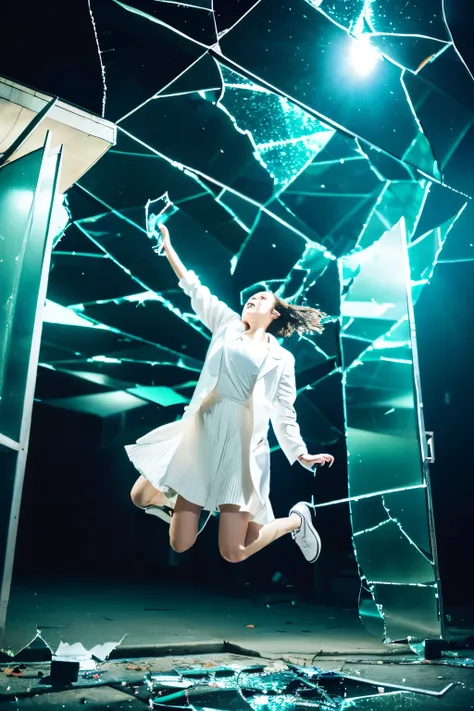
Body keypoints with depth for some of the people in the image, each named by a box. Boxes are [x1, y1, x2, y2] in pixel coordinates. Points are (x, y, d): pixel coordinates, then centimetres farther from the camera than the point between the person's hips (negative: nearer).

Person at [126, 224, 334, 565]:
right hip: (201, 434, 3)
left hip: (243, 445, -3)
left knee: (233, 553, -5)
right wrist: (167, 243, 15)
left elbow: (284, 412, 10)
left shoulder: (282, 358, 11)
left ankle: (297, 518, 23)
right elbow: (193, 287, 16)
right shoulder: (227, 324, 16)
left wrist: (301, 453, -1)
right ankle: (181, 502, 33)